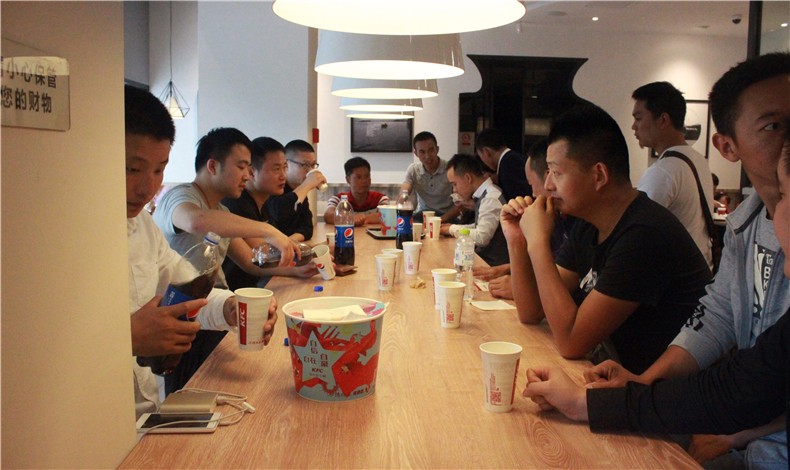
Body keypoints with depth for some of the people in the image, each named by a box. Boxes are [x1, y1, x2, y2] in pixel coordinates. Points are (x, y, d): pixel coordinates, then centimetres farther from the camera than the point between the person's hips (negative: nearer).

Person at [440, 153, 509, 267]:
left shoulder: (491, 198, -19)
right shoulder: (484, 194, 9)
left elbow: (481, 237, -24)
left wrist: (452, 229, -10)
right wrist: (453, 227, 5)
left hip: (492, 264, -8)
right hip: (482, 257, 8)